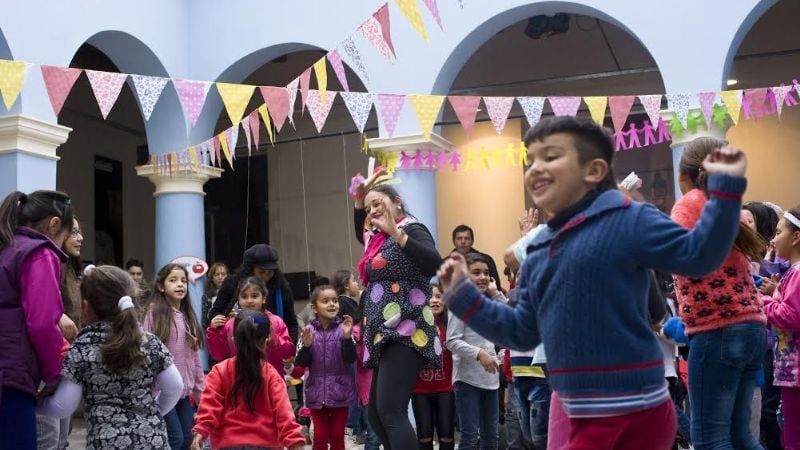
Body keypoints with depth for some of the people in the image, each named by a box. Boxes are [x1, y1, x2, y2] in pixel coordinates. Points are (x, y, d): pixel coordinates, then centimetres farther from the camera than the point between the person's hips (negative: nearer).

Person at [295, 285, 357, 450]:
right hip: (317, 392, 1)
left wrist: (347, 338, -26)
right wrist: (306, 346, -21)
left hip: (340, 391, -1)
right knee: (320, 436, 7)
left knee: (337, 437, 9)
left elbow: (351, 359, -11)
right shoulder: (308, 331, -2)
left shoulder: (343, 328, -5)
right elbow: (301, 362, -3)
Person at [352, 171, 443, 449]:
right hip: (385, 337, 10)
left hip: (404, 336, -10)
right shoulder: (379, 238, 17)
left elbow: (435, 264, -25)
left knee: (390, 413, -21)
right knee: (376, 415, 13)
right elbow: (362, 235, 42)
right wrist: (359, 200, 29)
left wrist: (396, 232, -28)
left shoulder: (412, 230, -6)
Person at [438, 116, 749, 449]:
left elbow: (697, 254, -14)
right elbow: (523, 332, 15)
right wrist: (463, 296, 12)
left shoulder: (628, 221, -10)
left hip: (631, 415, -8)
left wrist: (725, 187, -19)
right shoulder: (539, 253, 11)